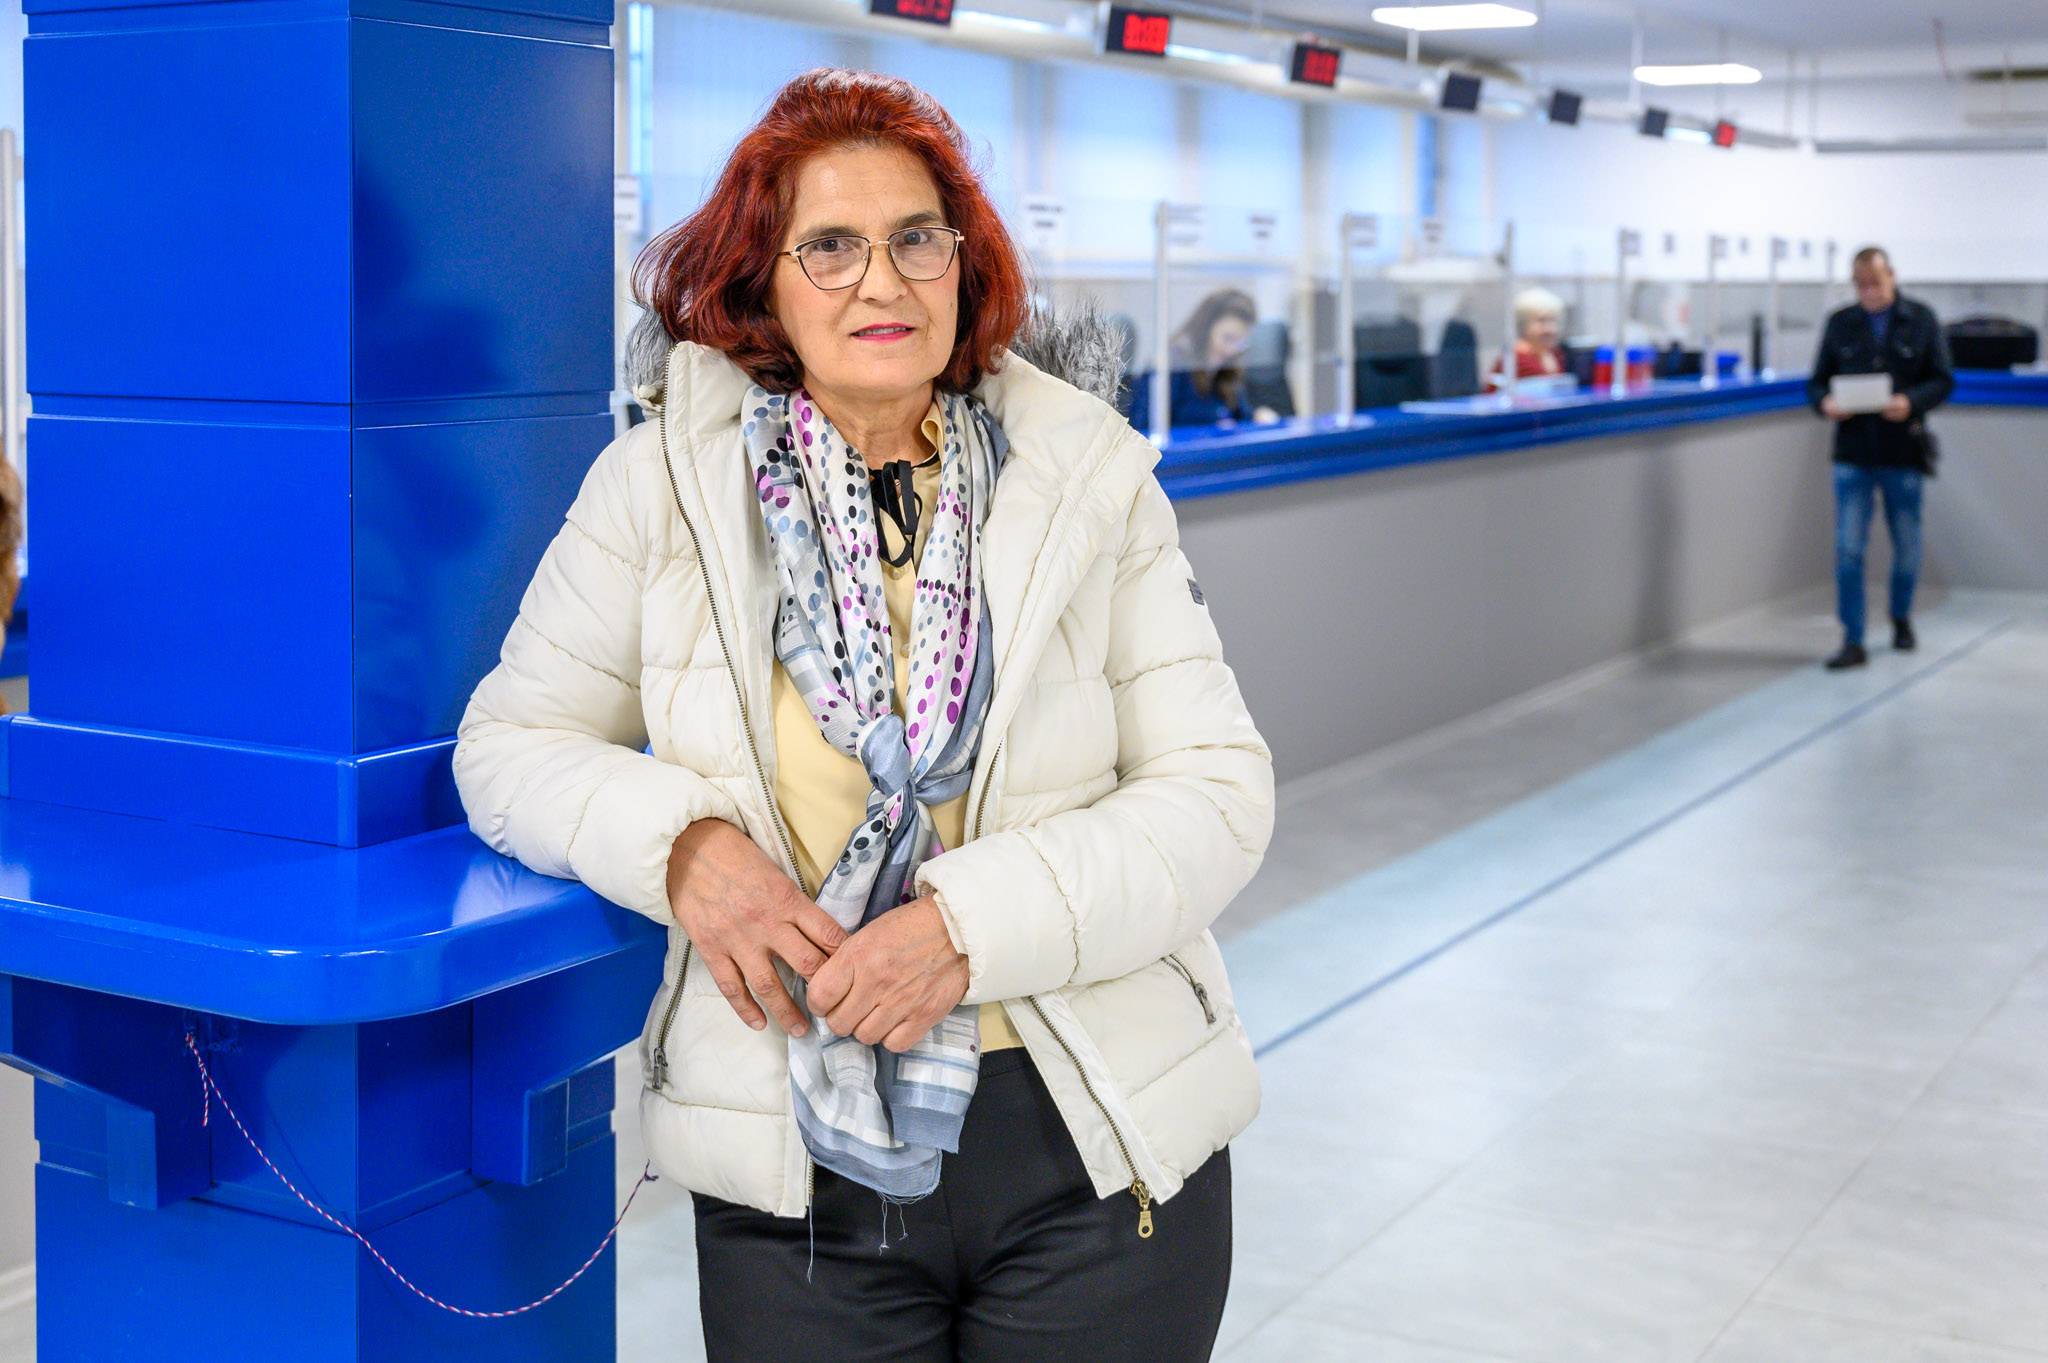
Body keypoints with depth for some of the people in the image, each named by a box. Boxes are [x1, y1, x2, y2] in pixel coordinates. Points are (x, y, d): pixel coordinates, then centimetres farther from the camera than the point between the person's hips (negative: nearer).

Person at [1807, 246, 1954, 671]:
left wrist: (1911, 402, -19)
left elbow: (1943, 380, 1)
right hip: (1853, 452, 0)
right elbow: (1817, 382, 7)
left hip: (1903, 452, 0)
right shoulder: (1840, 323, 5)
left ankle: (1901, 618, 36)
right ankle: (1852, 641, -3)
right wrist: (1825, 403, -16)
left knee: (1906, 545, 13)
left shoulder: (1921, 319, 2)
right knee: (1848, 548, -7)